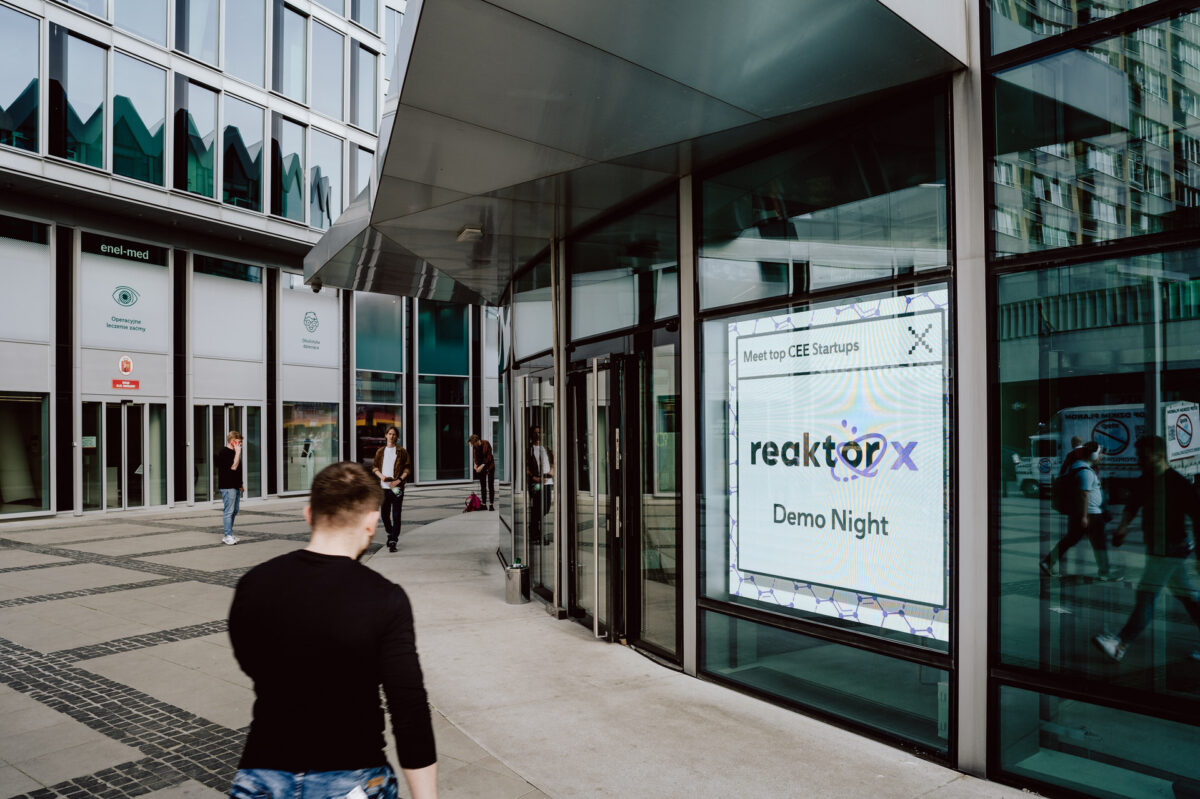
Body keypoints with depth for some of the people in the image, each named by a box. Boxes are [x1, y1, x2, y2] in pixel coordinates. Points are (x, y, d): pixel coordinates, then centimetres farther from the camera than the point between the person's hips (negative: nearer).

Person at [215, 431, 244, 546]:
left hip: (235, 486, 10)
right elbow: (233, 466, -22)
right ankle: (228, 536, -6)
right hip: (228, 487, -10)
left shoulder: (233, 452, 18)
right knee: (229, 511, -9)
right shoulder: (224, 452, -12)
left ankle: (228, 535, 19)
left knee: (234, 510, 12)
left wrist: (241, 484, 22)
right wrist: (238, 452, -18)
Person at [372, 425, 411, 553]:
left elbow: (408, 468, 1)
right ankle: (390, 534, 35)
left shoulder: (401, 451, 4)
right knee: (384, 513, 9)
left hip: (397, 487, -3)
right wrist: (381, 476, -6)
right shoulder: (380, 451, 12)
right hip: (383, 487, 3)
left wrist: (399, 480, -12)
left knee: (396, 515, -5)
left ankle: (393, 542, -3)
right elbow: (374, 466, 13)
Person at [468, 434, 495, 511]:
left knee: (491, 486, -2)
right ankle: (484, 504, 11)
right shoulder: (475, 447, -3)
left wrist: (482, 465, -23)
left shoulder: (486, 443, -18)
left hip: (489, 465, -5)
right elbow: (475, 456, 8)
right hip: (480, 467, 5)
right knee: (483, 486, 6)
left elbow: (489, 457, -18)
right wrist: (475, 464, -9)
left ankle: (491, 505, 1)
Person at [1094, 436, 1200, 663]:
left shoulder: (1178, 483, -16)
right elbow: (1132, 506, 8)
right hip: (1156, 548, 8)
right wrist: (1123, 526, -12)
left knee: (1146, 593, -9)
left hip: (1170, 548, -8)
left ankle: (1121, 644, -9)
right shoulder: (1145, 481, 7)